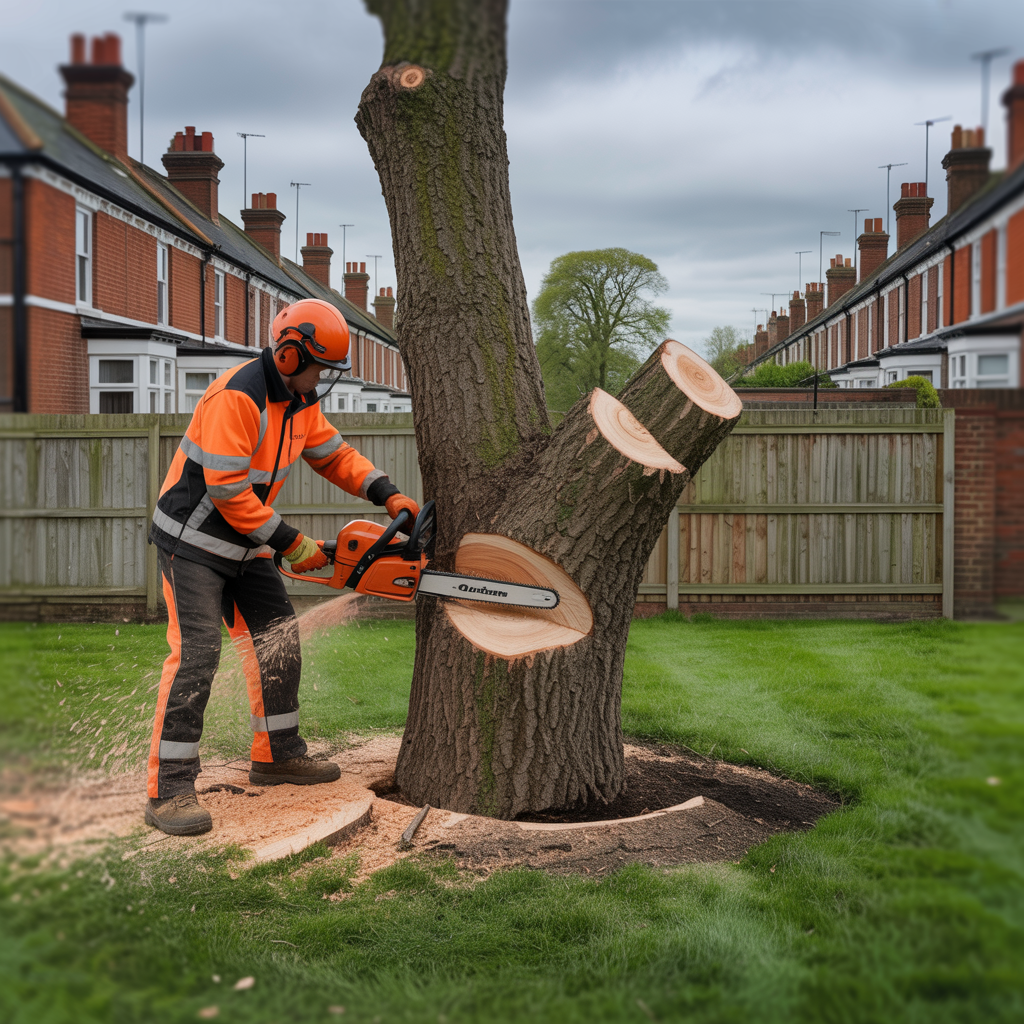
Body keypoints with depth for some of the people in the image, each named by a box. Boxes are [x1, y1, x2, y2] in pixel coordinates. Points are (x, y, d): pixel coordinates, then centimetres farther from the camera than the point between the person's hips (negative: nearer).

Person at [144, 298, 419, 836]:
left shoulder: (301, 401, 4)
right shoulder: (237, 397, -25)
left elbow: (335, 454, 14)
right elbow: (227, 491, -26)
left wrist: (388, 494, -2)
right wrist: (291, 544, -20)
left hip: (245, 544, 9)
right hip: (194, 539, -9)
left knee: (278, 641, 10)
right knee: (197, 651, -16)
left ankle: (277, 753, 25)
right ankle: (168, 789, -12)